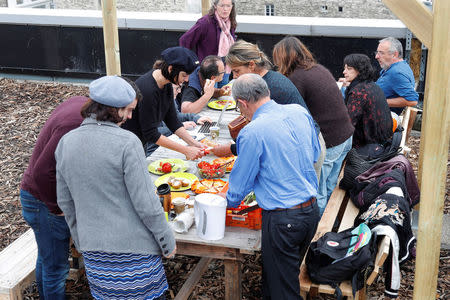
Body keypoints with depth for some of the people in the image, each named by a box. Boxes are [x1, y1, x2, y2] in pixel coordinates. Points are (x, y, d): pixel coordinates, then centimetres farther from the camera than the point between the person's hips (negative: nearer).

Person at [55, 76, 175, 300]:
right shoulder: (127, 143, -19)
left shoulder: (65, 143, 0)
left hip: (93, 252, 6)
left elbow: (65, 202, 9)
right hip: (132, 247, -6)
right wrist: (167, 241, -4)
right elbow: (146, 204, -17)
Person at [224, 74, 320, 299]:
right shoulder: (300, 112, 0)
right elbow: (315, 154, 15)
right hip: (312, 211, 7)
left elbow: (241, 181, -7)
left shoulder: (252, 132, -19)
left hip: (282, 219, -7)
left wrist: (229, 200, 13)